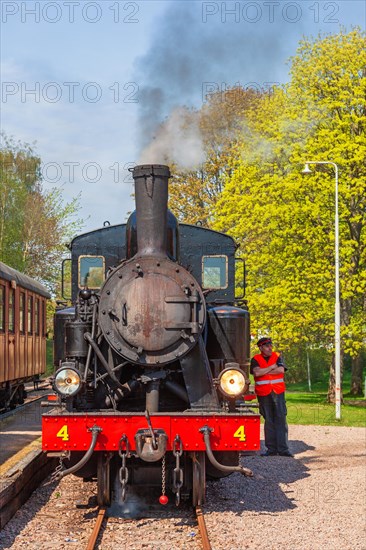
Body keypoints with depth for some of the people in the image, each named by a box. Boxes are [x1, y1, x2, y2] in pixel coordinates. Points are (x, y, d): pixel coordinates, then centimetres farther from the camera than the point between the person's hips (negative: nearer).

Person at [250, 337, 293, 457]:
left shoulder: (277, 356, 8)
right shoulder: (256, 360, 4)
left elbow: (281, 370, -9)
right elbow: (257, 372, -14)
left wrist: (264, 371, -8)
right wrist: (271, 367, -5)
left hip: (278, 392, 0)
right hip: (263, 394, 0)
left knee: (281, 419, -4)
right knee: (268, 421, 4)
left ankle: (283, 449, -4)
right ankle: (271, 449, 9)